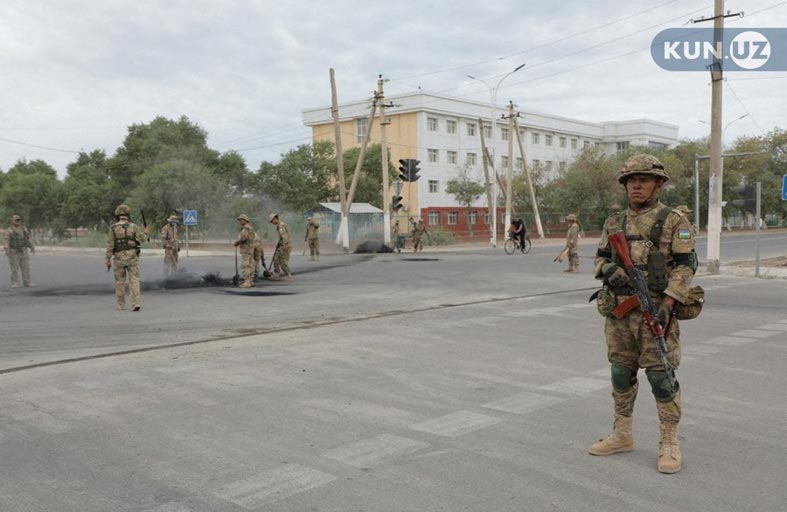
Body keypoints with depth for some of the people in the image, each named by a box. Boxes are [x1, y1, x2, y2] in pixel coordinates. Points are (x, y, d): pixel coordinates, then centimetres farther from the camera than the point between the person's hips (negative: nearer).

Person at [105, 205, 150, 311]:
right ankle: (135, 304, -14)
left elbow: (110, 245, -6)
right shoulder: (133, 226, -4)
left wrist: (107, 260, -3)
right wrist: (146, 232, 18)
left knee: (120, 281, 14)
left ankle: (121, 305, 18)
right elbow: (143, 238, -4)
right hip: (132, 257, -1)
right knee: (134, 280, -1)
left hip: (119, 258, 1)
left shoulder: (113, 228, -3)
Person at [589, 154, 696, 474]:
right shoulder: (614, 223, 11)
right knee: (621, 374, 12)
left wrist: (667, 303, -18)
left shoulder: (674, 221, -4)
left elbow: (685, 265, -8)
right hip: (619, 312, 5)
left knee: (661, 377, -2)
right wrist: (607, 269, -6)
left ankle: (669, 444, 10)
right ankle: (622, 436, 26)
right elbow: (601, 257, 18)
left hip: (655, 310, -5)